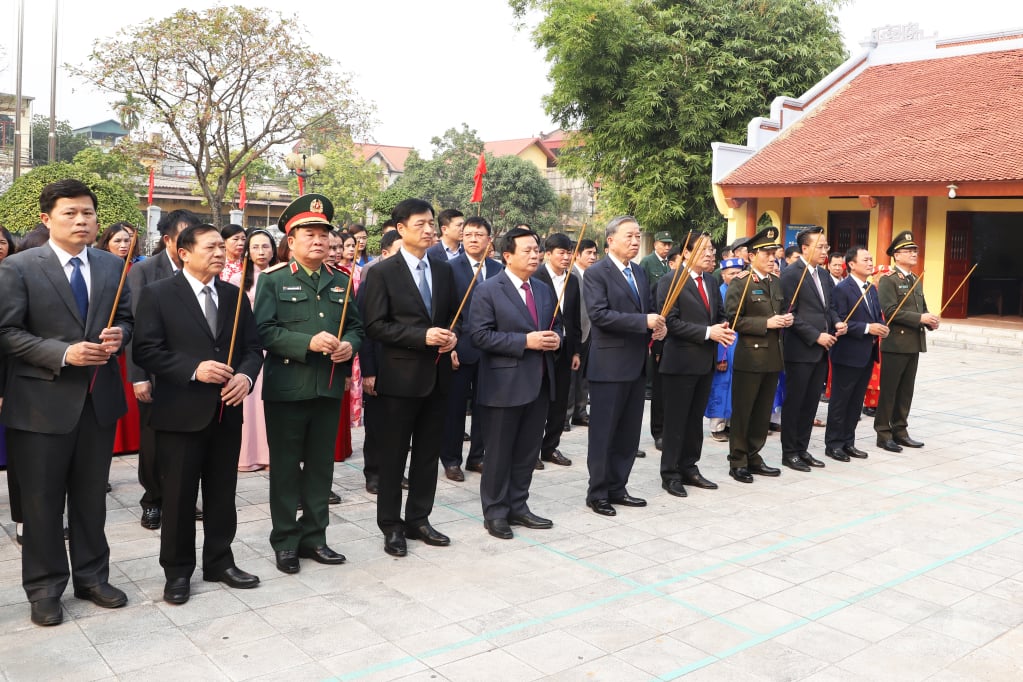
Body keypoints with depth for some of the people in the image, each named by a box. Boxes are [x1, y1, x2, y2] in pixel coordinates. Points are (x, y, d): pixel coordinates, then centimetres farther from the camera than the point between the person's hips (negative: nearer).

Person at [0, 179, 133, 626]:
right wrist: (63, 354, -21)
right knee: (42, 501, 7)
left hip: (99, 398, 4)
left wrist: (118, 335, -9)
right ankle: (44, 588, 23)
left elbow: (126, 318, 14)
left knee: (92, 496, 15)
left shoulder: (113, 266, 6)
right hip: (42, 400, -4)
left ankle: (91, 577, 30)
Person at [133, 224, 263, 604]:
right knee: (179, 497, 6)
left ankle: (220, 563, 28)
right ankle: (178, 571, 20)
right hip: (180, 413, -4)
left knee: (222, 495, 13)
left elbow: (252, 347, 8)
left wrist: (246, 376, -12)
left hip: (227, 412, 4)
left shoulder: (235, 295, 10)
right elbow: (146, 350, -11)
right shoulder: (158, 295, -4)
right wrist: (193, 370, -21)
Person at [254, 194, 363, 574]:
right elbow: (264, 331, -11)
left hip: (329, 388, 4)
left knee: (321, 465, 11)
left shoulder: (340, 281, 12)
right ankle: (285, 541, 18)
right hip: (286, 388, -4)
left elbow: (356, 325, 14)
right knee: (285, 467, 6)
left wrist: (350, 344, -8)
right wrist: (308, 343, -21)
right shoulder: (273, 281, -2)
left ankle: (313, 536, 24)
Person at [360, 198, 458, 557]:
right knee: (393, 455, 5)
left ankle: (418, 519, 26)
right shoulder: (382, 272, -7)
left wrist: (451, 336, -5)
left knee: (428, 453, 13)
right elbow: (375, 326, -12)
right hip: (400, 376, -5)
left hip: (436, 375, 5)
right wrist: (422, 336, -20)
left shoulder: (443, 269, 9)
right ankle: (391, 526, 18)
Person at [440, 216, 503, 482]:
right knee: (455, 406, 6)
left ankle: (477, 456, 24)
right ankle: (451, 459, 18)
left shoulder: (498, 268, 6)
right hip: (461, 348, -4)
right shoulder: (450, 268, -5)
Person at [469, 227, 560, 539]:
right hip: (505, 384, -6)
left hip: (540, 382, 7)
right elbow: (479, 335, -16)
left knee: (528, 451, 13)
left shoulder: (544, 290, 12)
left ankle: (517, 507, 26)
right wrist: (525, 341, -21)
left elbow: (555, 325, 22)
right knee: (499, 453, 4)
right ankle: (495, 513, 16)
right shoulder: (489, 290, -9)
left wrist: (555, 338, -3)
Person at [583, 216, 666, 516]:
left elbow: (648, 309, 20)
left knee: (629, 433, 13)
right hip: (609, 365, -7)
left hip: (637, 364, 8)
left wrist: (658, 325, -4)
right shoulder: (596, 273, -10)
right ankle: (597, 493, 13)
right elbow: (599, 314, -20)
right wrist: (644, 322, -22)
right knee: (603, 433, 2)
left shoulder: (640, 273, 14)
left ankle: (617, 488, 25)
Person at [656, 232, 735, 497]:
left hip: (706, 361, 7)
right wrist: (707, 332, -21)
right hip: (680, 361, -7)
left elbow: (720, 315, 18)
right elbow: (671, 321, -18)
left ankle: (689, 468, 25)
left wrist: (725, 330, -5)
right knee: (676, 420, 1)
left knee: (696, 419, 14)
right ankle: (670, 474, 11)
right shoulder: (670, 282, -11)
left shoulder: (711, 283, 14)